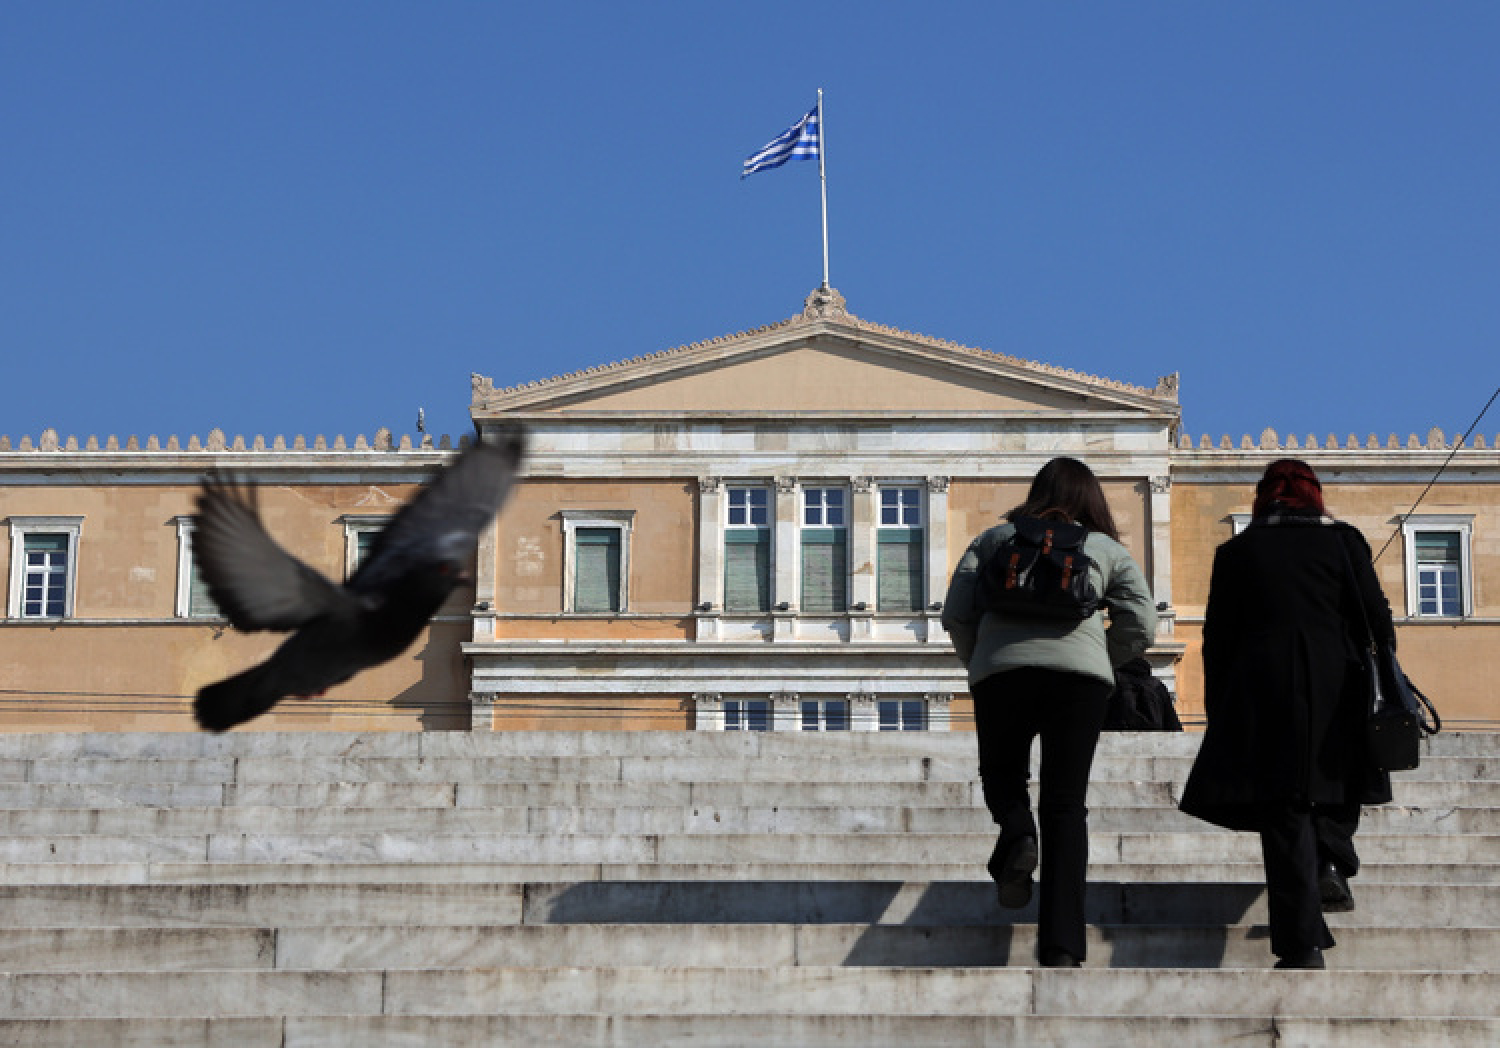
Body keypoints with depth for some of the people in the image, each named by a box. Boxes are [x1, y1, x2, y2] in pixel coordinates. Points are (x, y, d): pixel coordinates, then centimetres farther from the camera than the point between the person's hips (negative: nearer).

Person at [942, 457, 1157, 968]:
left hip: (1002, 668, 0)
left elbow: (956, 614, 11)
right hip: (1081, 671, 0)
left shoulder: (996, 538, 21)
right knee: (1066, 805, 4)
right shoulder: (1108, 549, 22)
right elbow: (1141, 625, 10)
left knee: (1002, 774, 23)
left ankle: (1016, 832, -12)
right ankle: (1062, 946, -6)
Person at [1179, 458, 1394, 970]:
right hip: (1336, 690, 0)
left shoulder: (1236, 550, 10)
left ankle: (1303, 943, -10)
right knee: (1334, 783, 22)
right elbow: (1378, 624, 5)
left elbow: (1217, 639, 8)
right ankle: (1330, 863, -5)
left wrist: (1217, 710, 12)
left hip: (1263, 688, 0)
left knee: (1284, 814, -2)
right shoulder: (1343, 541, 9)